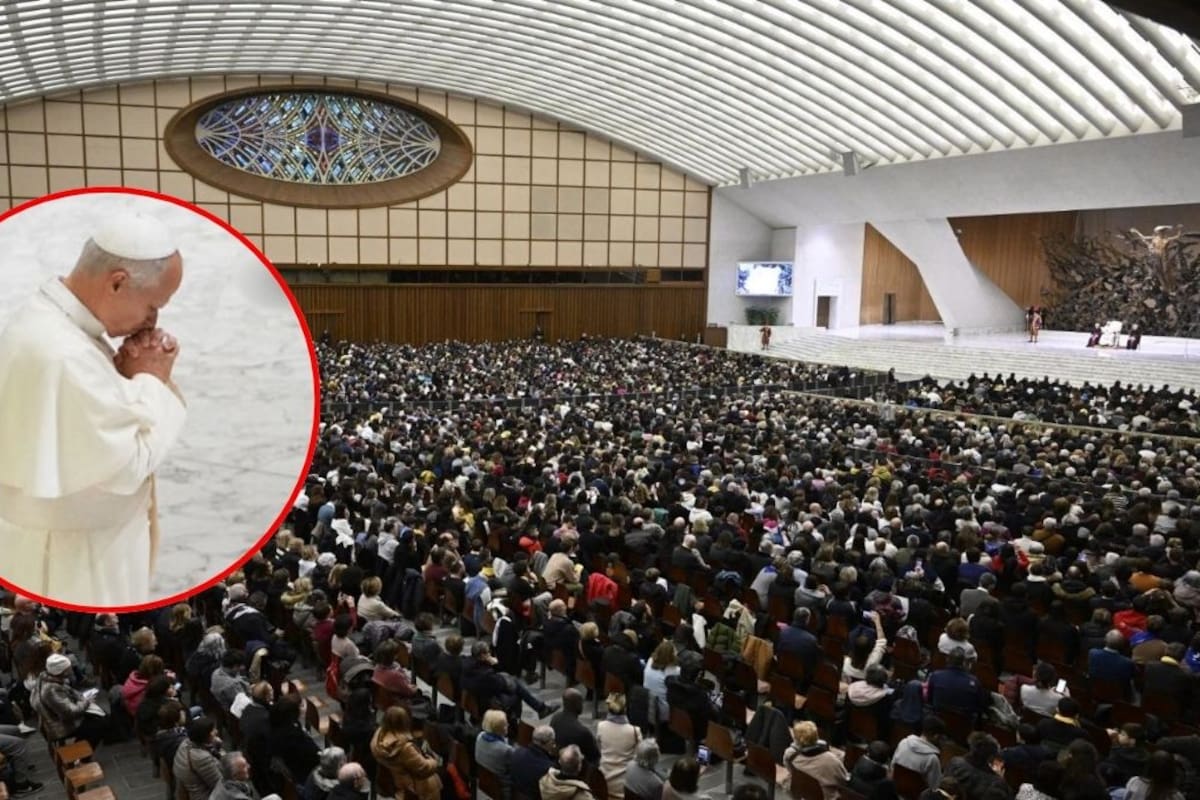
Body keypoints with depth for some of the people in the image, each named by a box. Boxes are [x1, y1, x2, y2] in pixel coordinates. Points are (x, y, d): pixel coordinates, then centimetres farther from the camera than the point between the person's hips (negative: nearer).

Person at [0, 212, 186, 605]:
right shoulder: (62, 355, -31)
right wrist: (150, 378, -14)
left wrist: (130, 370, -8)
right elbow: (128, 463, -26)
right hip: (67, 554, -9)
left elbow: (101, 406, 12)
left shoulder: (50, 318, 1)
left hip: (71, 533, 10)